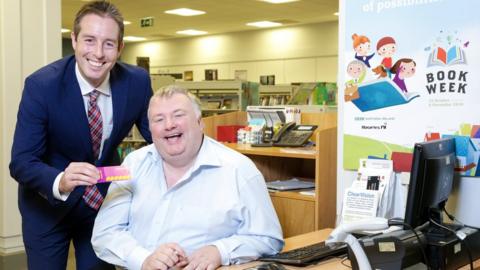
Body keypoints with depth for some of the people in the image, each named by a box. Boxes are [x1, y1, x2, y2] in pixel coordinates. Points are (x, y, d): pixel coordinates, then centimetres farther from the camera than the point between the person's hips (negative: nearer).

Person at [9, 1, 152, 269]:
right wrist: (60, 182, -44)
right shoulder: (41, 85, -23)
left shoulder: (137, 81, -15)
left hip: (105, 197, 3)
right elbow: (21, 162, -24)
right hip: (47, 202, -2)